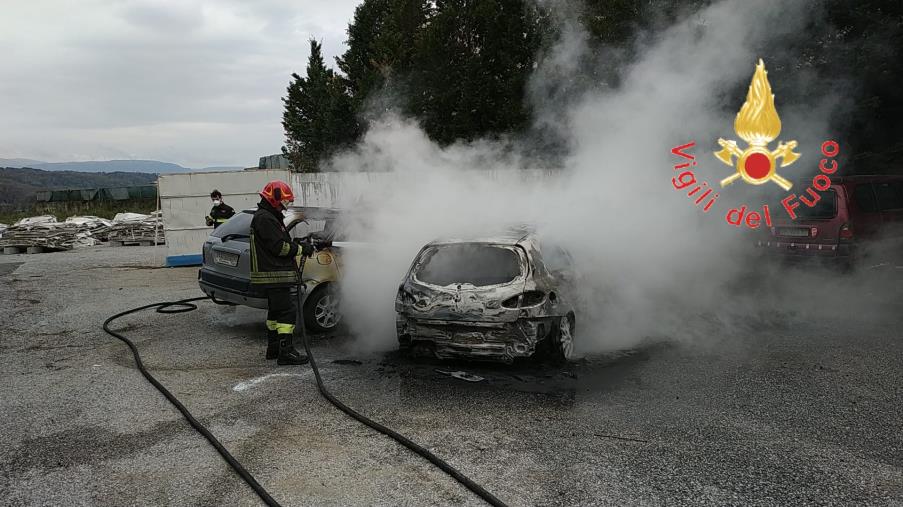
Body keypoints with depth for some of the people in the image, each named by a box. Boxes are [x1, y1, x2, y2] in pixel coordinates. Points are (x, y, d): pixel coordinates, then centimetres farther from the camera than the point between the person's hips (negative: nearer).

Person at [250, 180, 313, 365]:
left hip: (273, 275, 12)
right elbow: (279, 247, -20)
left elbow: (281, 243, 21)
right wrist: (301, 248, -10)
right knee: (287, 310, -11)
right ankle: (286, 352, -10)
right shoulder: (265, 218, -15)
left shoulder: (270, 217, 20)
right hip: (274, 275, -12)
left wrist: (299, 245, 9)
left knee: (276, 310, 17)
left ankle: (273, 348, 26)